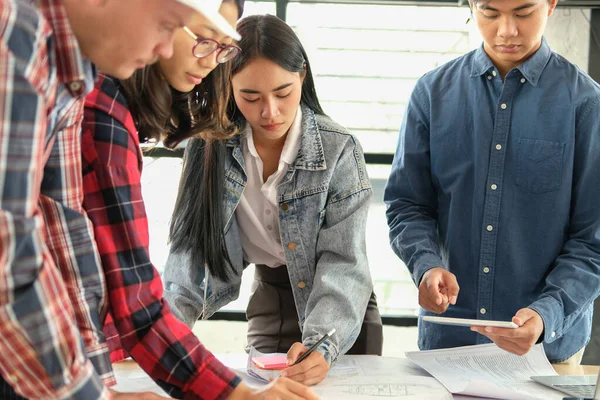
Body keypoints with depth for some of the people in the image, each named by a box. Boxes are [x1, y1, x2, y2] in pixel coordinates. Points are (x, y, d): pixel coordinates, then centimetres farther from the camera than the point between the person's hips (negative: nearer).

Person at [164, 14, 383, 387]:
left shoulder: (338, 149, -20)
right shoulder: (210, 146, -11)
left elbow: (343, 260, -23)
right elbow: (192, 245, -11)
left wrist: (323, 343, -40)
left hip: (339, 318, -2)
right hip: (269, 305, 2)